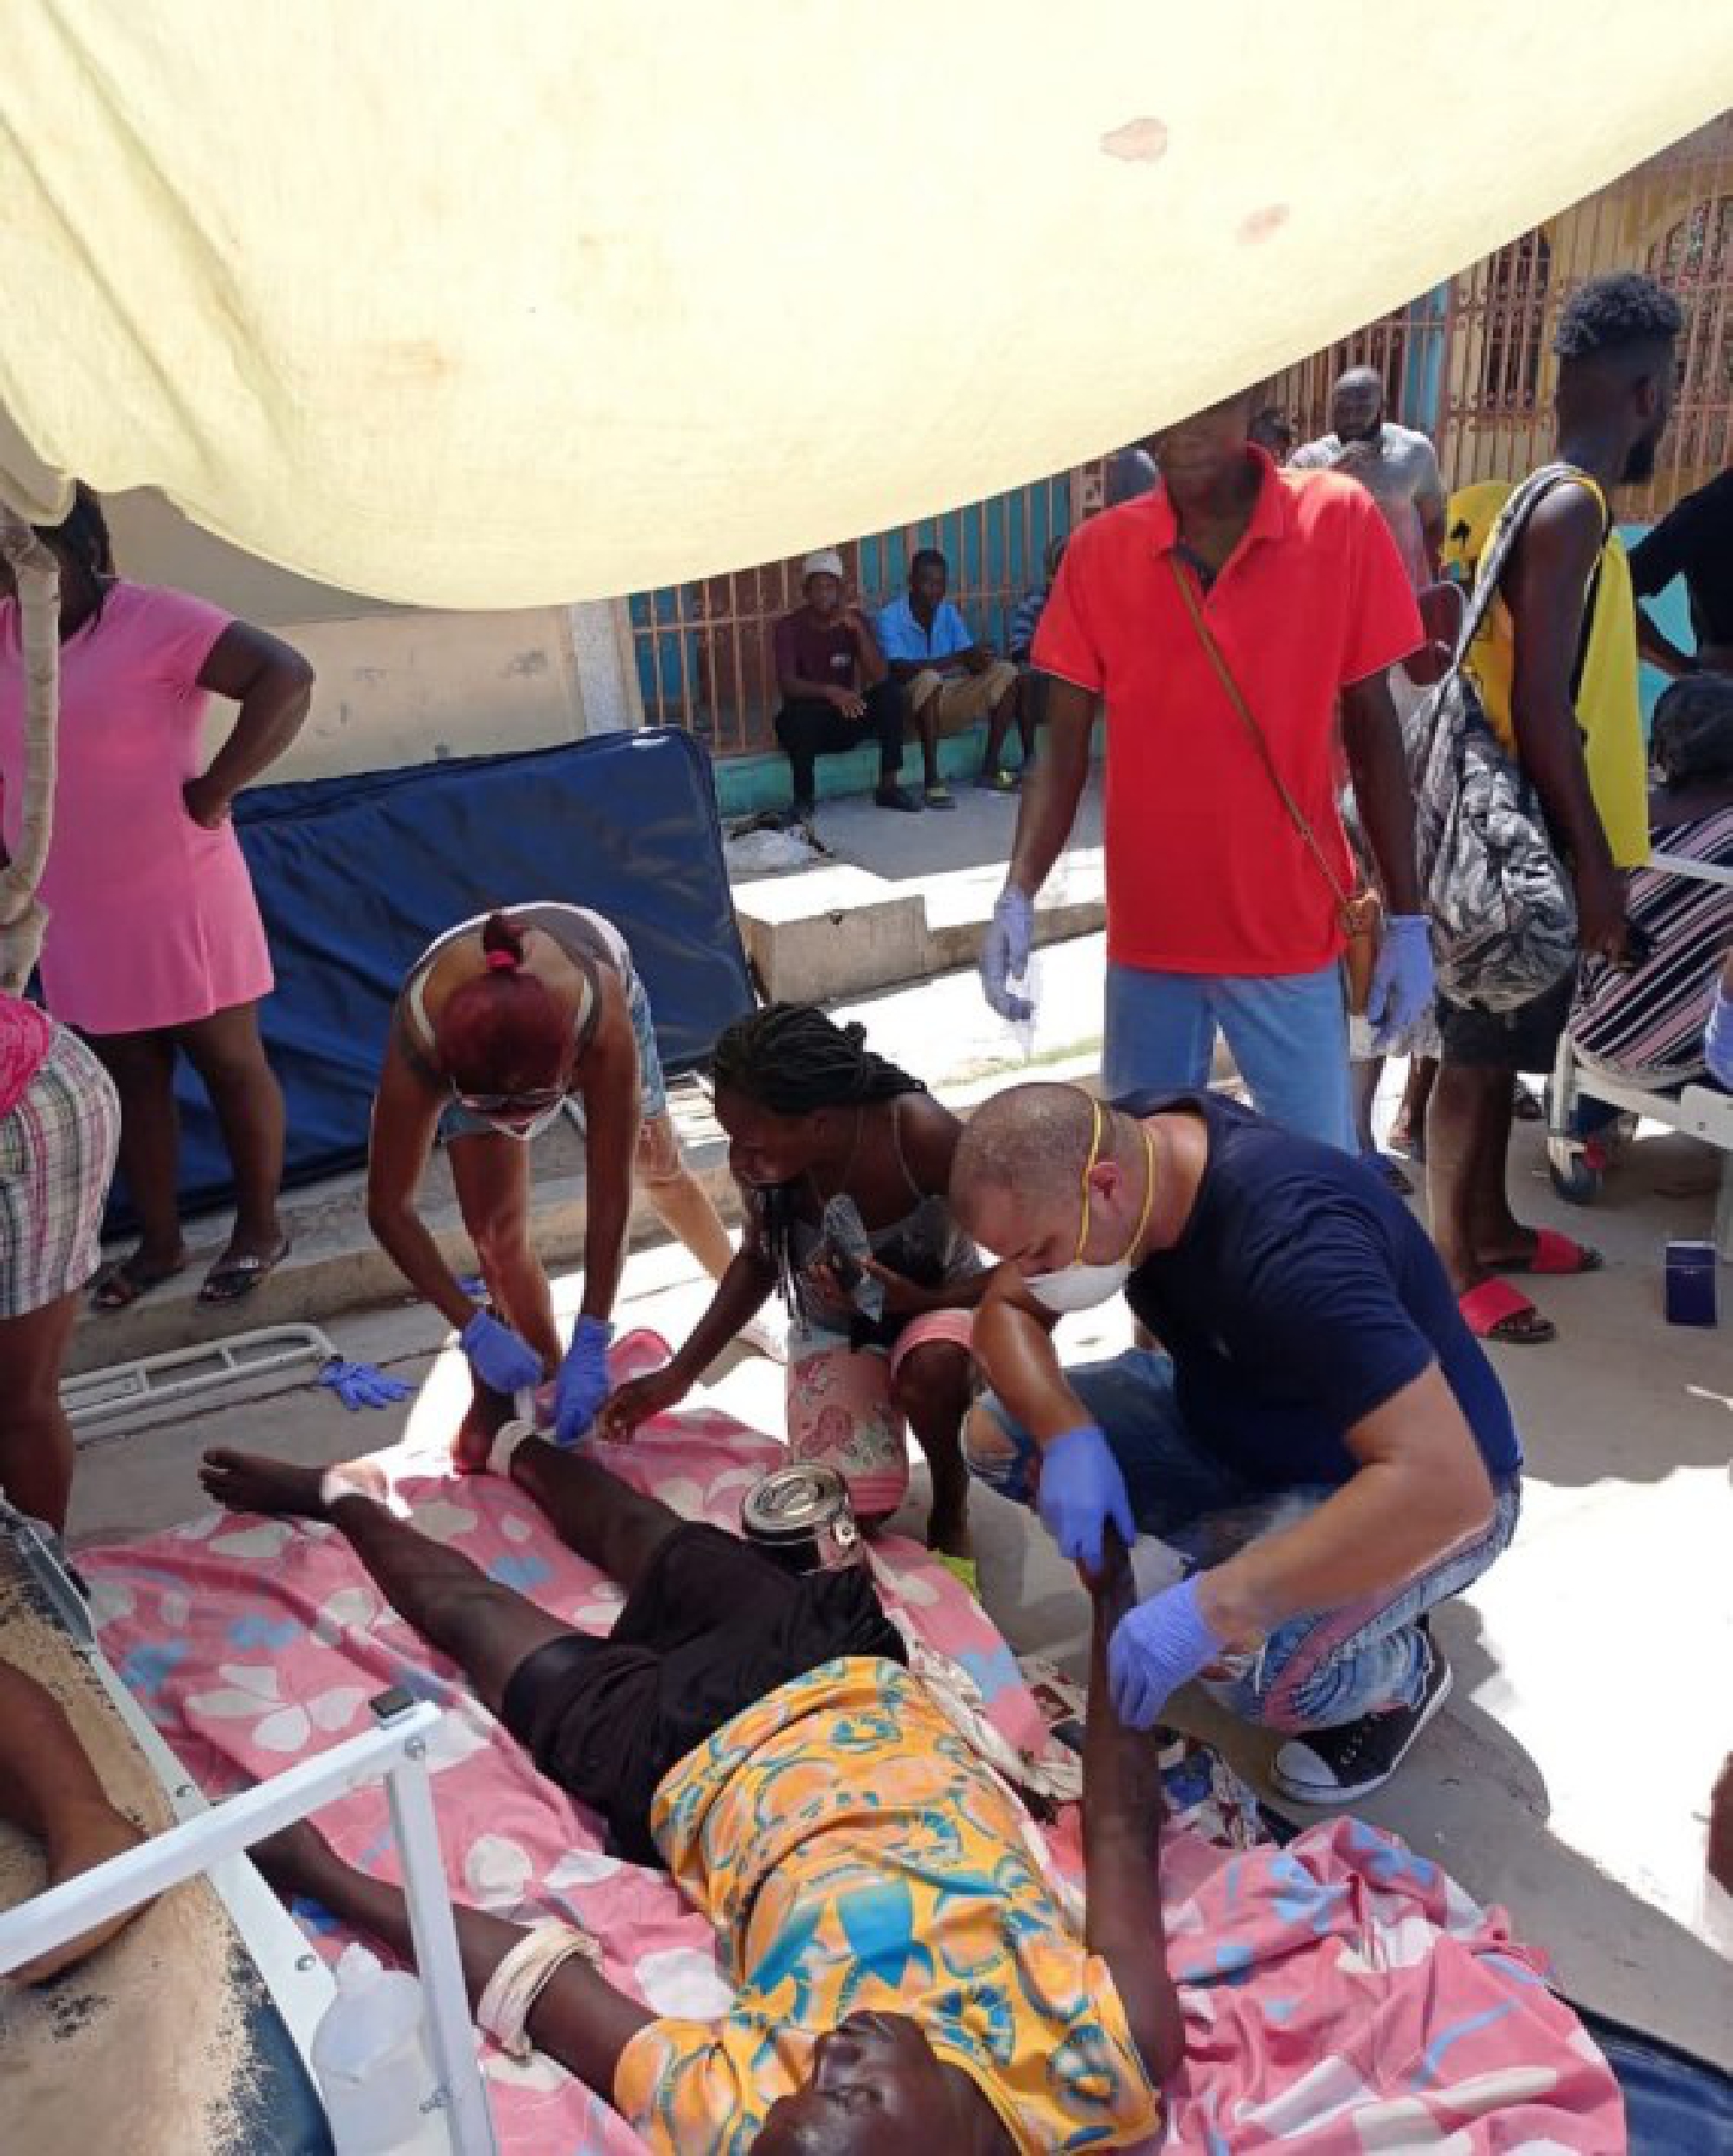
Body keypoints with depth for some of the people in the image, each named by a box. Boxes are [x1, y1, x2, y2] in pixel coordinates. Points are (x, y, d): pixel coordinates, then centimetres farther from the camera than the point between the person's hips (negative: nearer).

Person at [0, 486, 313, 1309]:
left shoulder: (154, 620, -14)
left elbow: (286, 678, -24)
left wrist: (215, 789, -21)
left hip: (177, 902, -6)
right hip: (75, 916, 6)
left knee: (230, 1063, 8)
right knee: (129, 1077, 14)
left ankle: (260, 1228, 22)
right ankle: (159, 1241, 28)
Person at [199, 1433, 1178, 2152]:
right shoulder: (1113, 2062, -34)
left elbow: (534, 1976, -25)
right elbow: (1124, 1832, -18)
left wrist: (328, 1880, -15)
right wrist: (1113, 1602, -13)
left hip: (698, 1765, -3)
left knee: (467, 1608, 19)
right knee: (658, 1541, 25)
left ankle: (345, 1495, 52)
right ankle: (518, 1444, 58)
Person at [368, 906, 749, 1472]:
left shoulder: (601, 1021, -47)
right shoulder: (417, 1043, -43)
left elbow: (609, 1197, -40)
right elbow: (388, 1209, -31)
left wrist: (590, 1346, -40)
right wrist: (474, 1329, -35)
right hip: (476, 1043, 1)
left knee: (658, 1169, 16)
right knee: (497, 1233, -12)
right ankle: (552, 1392, 9)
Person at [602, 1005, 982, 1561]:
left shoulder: (920, 1134, -34)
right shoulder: (758, 1157, -23)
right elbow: (758, 1261, 0)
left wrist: (924, 1301, -34)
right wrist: (677, 1375, -5)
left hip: (935, 1300, -2)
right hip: (833, 1324, 2)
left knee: (931, 1369, -38)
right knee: (854, 1507, -20)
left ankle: (951, 1509, -7)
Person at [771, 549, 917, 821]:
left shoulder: (853, 619, -1)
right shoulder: (789, 627, -9)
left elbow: (879, 676, -12)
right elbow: (787, 684, -24)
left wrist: (858, 629, -24)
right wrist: (831, 692, -41)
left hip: (848, 719, 3)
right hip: (808, 722, -3)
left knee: (891, 692, -20)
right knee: (800, 712, -37)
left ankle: (888, 786, -15)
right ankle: (804, 798, -19)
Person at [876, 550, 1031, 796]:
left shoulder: (949, 612, 7)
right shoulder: (890, 617, -11)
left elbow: (972, 662, 1)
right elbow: (900, 670, -26)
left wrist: (978, 658, -25)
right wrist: (956, 659, -33)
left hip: (951, 698, 6)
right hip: (912, 704, -6)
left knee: (1005, 672, -10)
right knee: (929, 678, -37)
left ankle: (990, 767, -12)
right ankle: (932, 777, -35)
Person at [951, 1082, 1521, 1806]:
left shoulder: (1290, 1240, -37)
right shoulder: (1115, 1145, -15)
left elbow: (1446, 1486, -41)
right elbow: (1005, 1311, -4)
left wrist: (1212, 1604, -42)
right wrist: (1068, 1436, -24)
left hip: (1425, 1497, -7)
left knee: (1240, 1652, -34)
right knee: (997, 1436, -5)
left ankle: (1401, 1673, 0)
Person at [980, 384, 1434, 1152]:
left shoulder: (1339, 520, -7)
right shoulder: (1097, 551, -3)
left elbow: (1373, 732, -1)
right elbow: (1064, 754, -2)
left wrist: (1406, 917, -1)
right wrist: (1017, 896, -17)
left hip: (1291, 933, -1)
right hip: (1146, 932, 2)